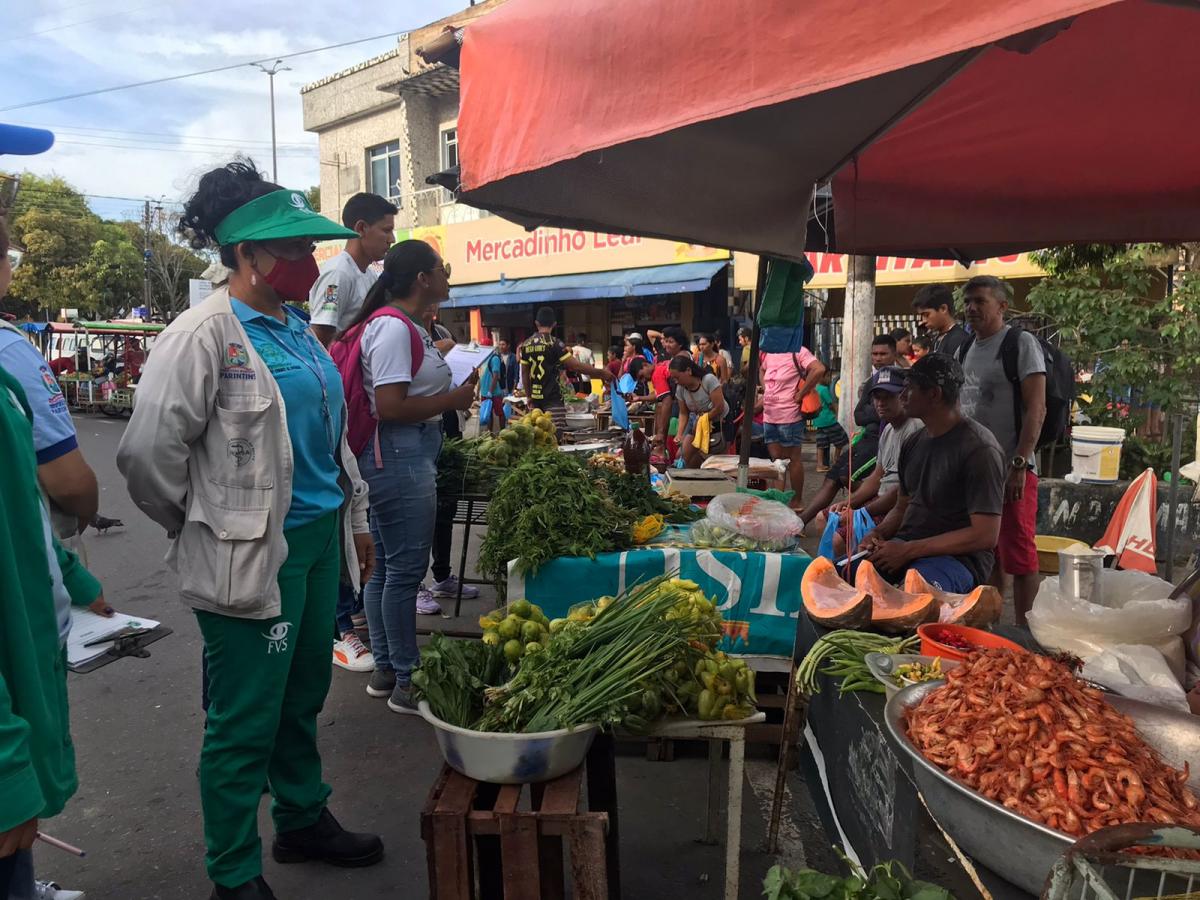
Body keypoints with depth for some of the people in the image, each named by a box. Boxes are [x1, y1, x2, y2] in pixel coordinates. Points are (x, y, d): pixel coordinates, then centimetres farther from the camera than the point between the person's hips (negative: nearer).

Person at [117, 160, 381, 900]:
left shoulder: (298, 331, 10)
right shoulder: (203, 336, -14)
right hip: (253, 555, -7)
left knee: (304, 698, 20)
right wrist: (204, 528, -3)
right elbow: (148, 455, -16)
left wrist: (355, 519, 18)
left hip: (320, 538, 8)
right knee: (246, 721, 6)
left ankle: (304, 821, 41)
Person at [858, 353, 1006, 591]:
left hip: (958, 556, -7)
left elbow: (985, 535, -17)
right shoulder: (913, 443, 13)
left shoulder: (979, 449, -12)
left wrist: (908, 550, -18)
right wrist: (878, 533, 0)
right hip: (905, 546, 7)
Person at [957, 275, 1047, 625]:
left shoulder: (1021, 343, -5)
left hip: (1010, 469, -7)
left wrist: (1018, 465, -18)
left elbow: (1036, 409, -11)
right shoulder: (964, 350, 14)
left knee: (1019, 556, -2)